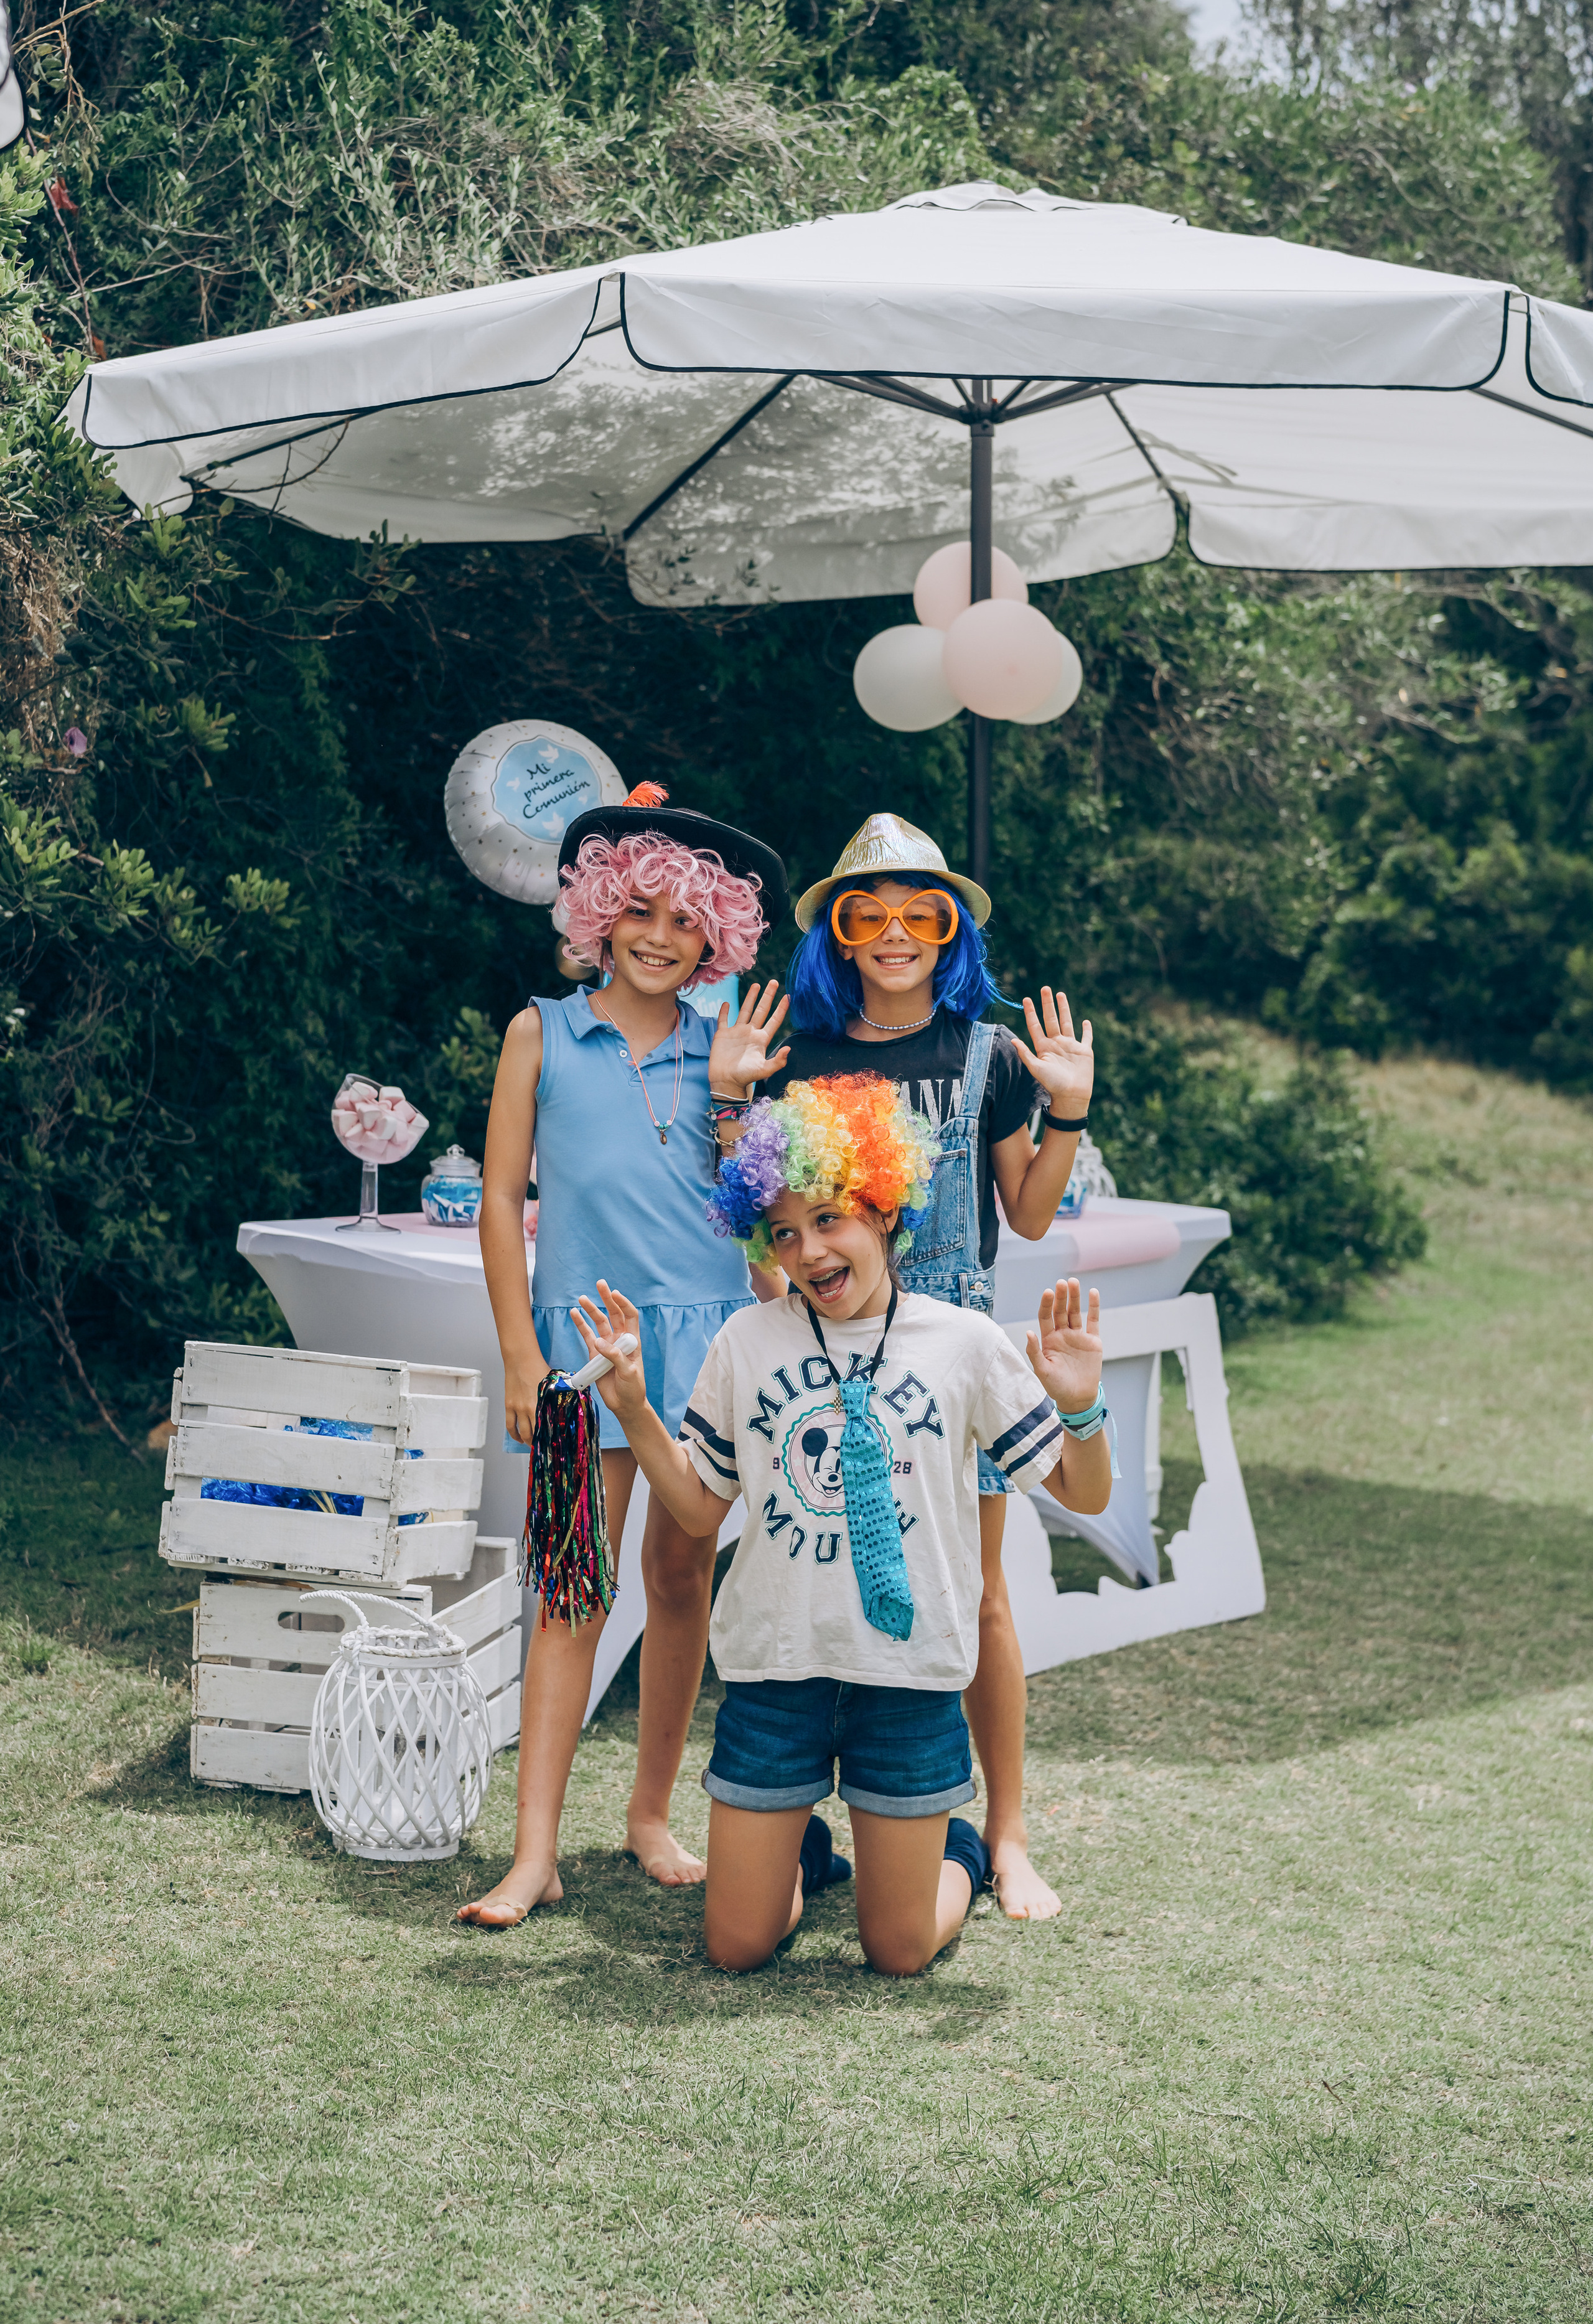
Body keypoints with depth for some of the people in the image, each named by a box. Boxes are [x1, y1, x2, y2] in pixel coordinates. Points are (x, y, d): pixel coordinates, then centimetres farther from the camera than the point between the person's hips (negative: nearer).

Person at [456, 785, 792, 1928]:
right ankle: (536, 1851, -5)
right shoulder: (543, 1034, 6)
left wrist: (732, 1097, -5)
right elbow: (502, 1197, 4)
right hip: (586, 1330, -2)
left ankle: (652, 1814, 22)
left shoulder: (726, 1051, 10)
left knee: (683, 1575, 8)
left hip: (710, 1329, 2)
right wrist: (520, 1354, -3)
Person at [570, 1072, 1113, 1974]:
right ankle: (803, 1853, 39)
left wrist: (1079, 1406, -18)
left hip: (910, 1667, -1)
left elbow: (1084, 1492, 1)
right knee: (736, 1946, 6)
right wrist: (633, 1409, -3)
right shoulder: (747, 1342, 2)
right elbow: (699, 1508, 9)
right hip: (775, 1663, 2)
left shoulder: (964, 1342, -3)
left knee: (901, 1951, 8)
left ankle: (956, 1853, 40)